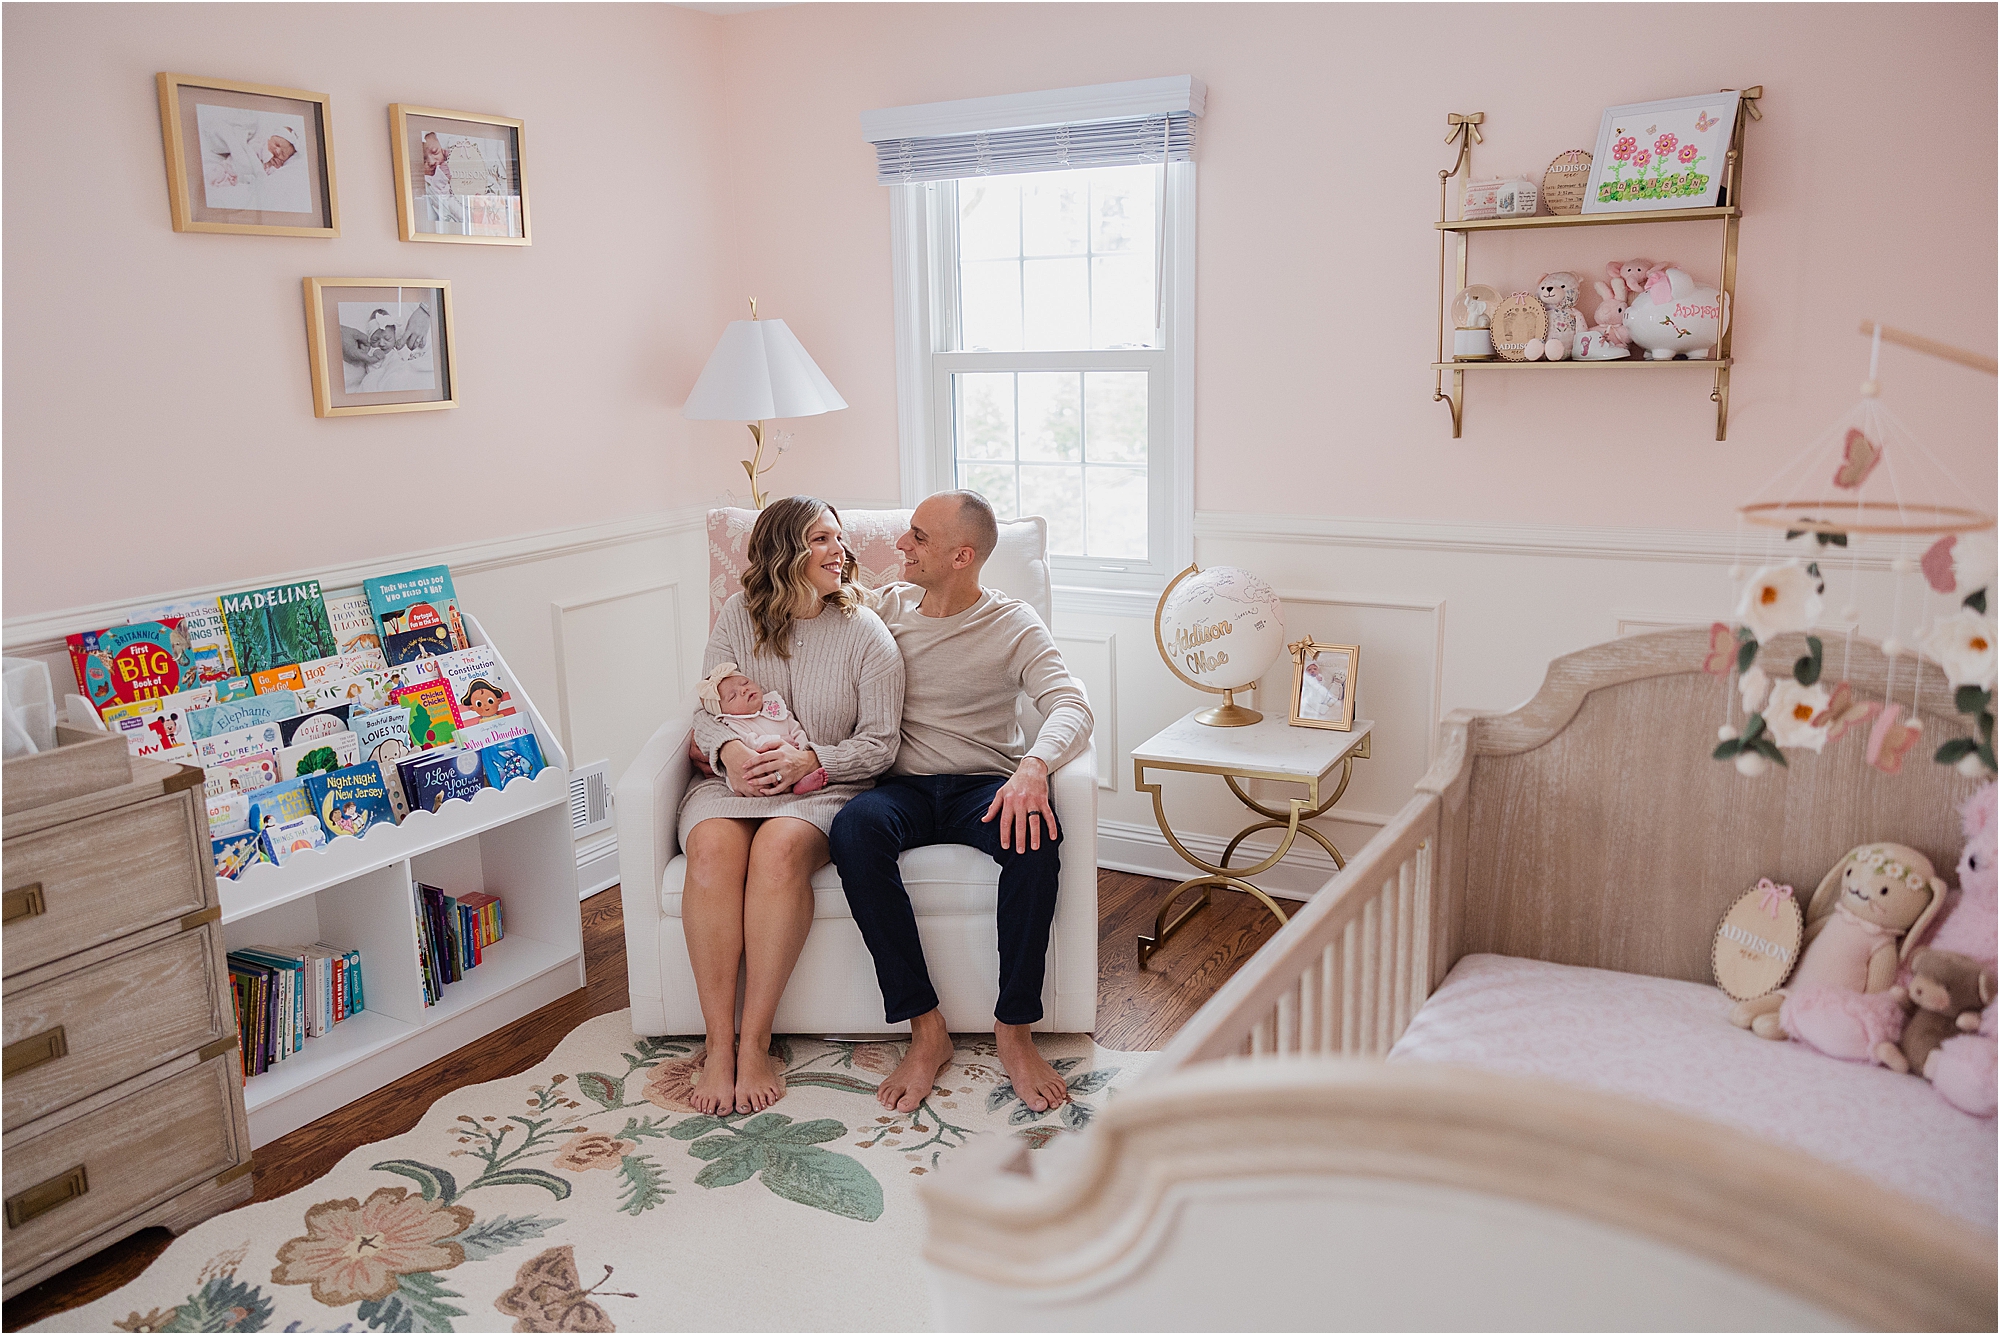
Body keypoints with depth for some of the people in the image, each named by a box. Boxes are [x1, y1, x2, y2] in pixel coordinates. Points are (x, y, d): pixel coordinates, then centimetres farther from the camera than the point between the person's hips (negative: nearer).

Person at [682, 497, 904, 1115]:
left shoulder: (865, 633, 0)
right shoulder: (740, 615, 7)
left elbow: (878, 744, -3)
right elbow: (706, 712, 7)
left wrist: (810, 760, -18)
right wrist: (729, 749, -15)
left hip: (826, 786, -2)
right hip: (735, 779, 2)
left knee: (780, 847, -35)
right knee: (712, 847, -32)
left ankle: (754, 1043, -28)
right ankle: (718, 1045, -27)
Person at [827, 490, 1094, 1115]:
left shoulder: (1013, 625, 0)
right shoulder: (884, 606, 10)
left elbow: (1071, 706, -14)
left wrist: (1034, 766, -37)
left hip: (985, 786, -2)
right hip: (903, 786, 2)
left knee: (1034, 836, -36)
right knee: (855, 828, -34)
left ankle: (1013, 1030, -22)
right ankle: (926, 1029, -28)